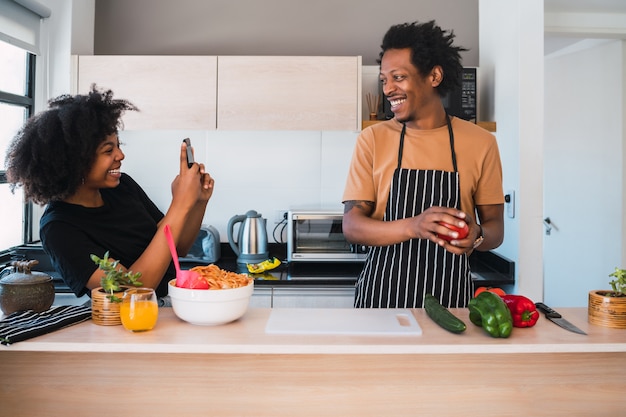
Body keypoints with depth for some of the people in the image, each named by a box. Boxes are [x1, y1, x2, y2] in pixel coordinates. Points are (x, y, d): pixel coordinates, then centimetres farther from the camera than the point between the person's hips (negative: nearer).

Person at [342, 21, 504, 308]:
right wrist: (413, 226, -24)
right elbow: (351, 225, -8)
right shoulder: (372, 140, -2)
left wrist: (477, 237, -17)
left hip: (450, 298, 1)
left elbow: (495, 227, 6)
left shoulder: (480, 143, 0)